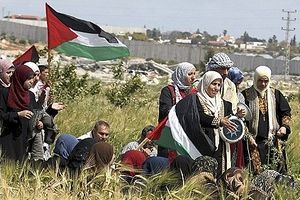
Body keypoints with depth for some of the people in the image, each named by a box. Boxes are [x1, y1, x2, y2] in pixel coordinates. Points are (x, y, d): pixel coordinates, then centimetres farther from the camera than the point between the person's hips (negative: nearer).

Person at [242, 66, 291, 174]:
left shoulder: (275, 94, 8)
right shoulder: (246, 95, -1)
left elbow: (286, 112, 16)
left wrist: (284, 126, -2)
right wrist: (247, 136, -8)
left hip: (273, 140, 2)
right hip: (254, 141, -2)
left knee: (277, 171, -2)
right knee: (255, 173, -6)